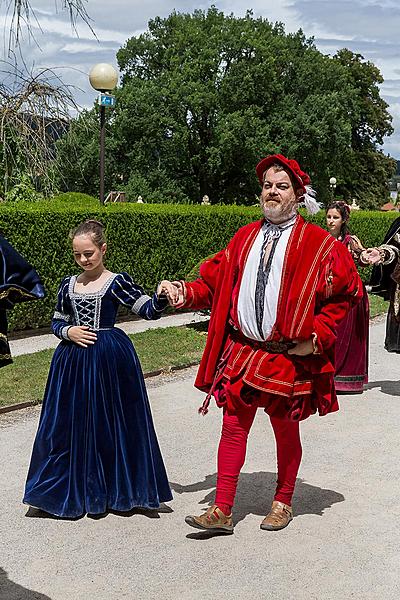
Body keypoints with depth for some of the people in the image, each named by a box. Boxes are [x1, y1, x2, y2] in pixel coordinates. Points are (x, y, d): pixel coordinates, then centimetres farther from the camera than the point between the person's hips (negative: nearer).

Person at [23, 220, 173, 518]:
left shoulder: (117, 281, -3)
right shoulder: (68, 284, 9)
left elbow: (149, 310, -10)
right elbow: (57, 322, 17)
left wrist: (161, 295, -31)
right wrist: (69, 332, -4)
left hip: (109, 359, -4)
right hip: (74, 361, 4)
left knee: (110, 424, 3)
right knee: (70, 424, 7)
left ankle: (113, 489, 19)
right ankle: (75, 490, 22)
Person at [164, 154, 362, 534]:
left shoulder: (319, 244, -4)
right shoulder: (244, 239, 9)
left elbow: (347, 292, -1)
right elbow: (214, 282, 9)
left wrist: (319, 334, -9)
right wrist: (186, 293, -9)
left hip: (290, 356, -3)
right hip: (241, 351, 3)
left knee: (285, 430, 12)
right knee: (233, 425, 3)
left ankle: (283, 503, 31)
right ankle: (222, 511, 11)